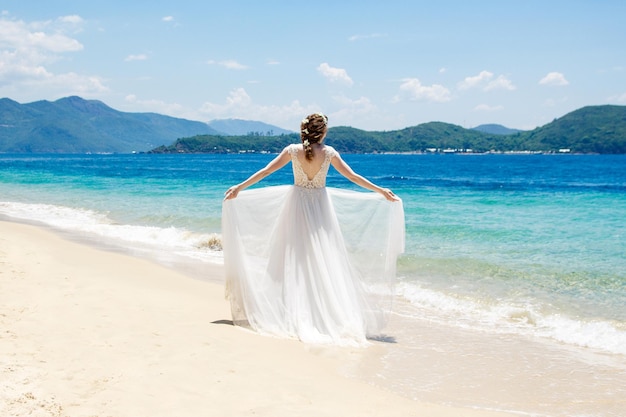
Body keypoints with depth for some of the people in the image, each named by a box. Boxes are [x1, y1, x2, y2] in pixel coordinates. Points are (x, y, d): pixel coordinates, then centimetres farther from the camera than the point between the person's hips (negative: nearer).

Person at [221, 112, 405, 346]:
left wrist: (239, 187, 2)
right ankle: (326, 315, 5)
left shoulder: (293, 150, -7)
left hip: (297, 204, 1)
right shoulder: (328, 152, -8)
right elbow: (352, 176, -5)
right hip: (320, 205, -1)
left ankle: (292, 314, 6)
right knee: (324, 258, 4)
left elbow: (265, 171, -5)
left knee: (293, 258, 6)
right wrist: (381, 191, 3)